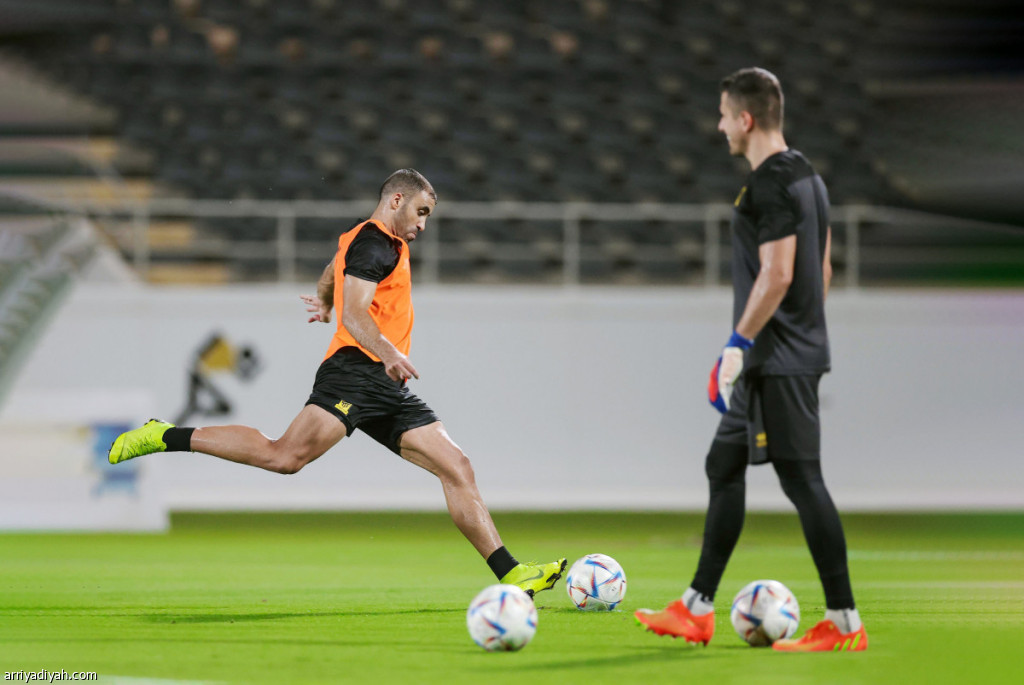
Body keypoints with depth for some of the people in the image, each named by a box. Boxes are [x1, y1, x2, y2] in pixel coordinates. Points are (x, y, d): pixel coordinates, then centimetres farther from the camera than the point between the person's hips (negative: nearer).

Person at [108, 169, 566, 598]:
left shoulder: (379, 241, 27)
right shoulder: (374, 243, -6)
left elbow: (336, 267, 49)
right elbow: (353, 315, -20)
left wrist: (324, 302, 69)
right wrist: (387, 351, -35)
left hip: (387, 387, 10)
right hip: (354, 372, -10)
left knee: (457, 468, 1)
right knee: (286, 456, -26)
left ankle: (510, 575, -2)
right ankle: (167, 437, -13)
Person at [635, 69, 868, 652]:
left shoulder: (770, 184, -16)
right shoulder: (807, 177, 15)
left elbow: (776, 275, -23)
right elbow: (823, 268, 20)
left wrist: (738, 345, -19)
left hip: (779, 362, -11)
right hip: (791, 353, 11)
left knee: (801, 478, -9)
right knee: (725, 467, 15)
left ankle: (845, 623, -7)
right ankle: (697, 611, 21)